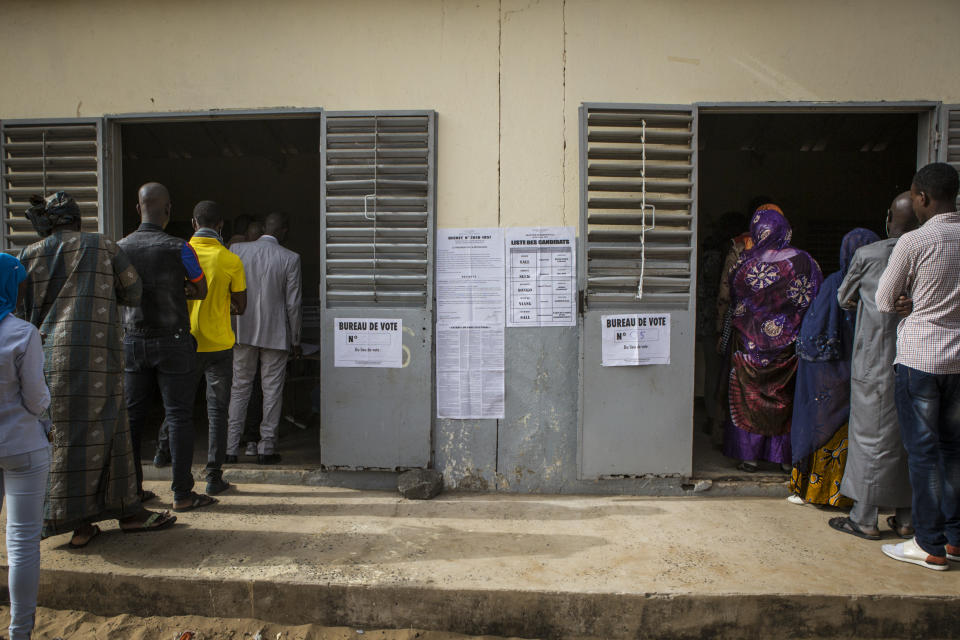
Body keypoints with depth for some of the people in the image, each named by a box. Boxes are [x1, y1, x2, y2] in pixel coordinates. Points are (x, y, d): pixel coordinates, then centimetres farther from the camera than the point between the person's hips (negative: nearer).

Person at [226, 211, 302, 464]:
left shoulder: (236, 250, -1)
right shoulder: (290, 259, -8)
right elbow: (293, 304, -7)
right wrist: (296, 340, 3)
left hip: (242, 331, 3)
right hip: (275, 334, -2)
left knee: (239, 389, 13)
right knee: (272, 391, 7)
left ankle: (230, 448, 15)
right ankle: (267, 448, 12)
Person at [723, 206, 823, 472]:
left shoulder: (747, 261, -10)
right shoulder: (803, 261, -7)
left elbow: (733, 298, 0)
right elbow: (816, 300, -1)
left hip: (751, 343, -1)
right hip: (788, 345, 1)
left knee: (750, 397, 9)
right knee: (785, 397, 13)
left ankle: (749, 455, 12)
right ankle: (786, 456, 19)